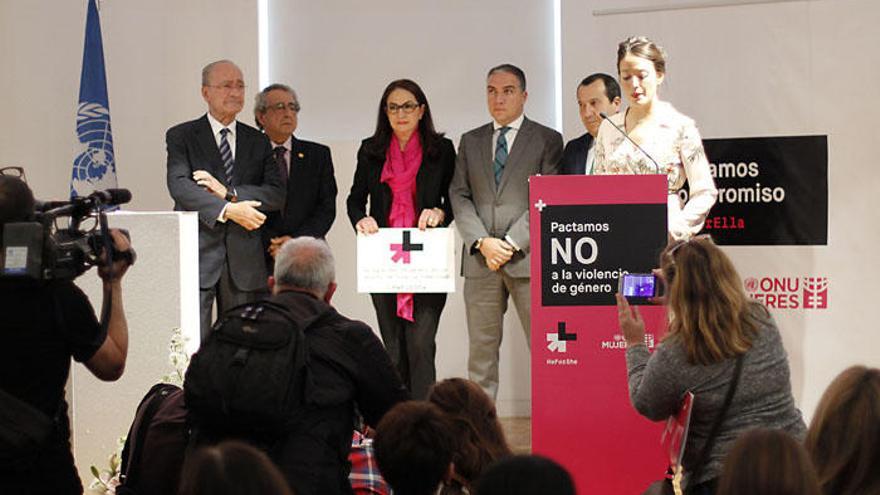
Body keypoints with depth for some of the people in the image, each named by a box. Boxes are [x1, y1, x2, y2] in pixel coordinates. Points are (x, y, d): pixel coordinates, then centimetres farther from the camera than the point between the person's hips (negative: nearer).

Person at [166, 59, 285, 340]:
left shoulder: (258, 142, 15)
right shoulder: (181, 136, 5)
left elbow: (276, 194, 3)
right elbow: (179, 186, -10)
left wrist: (229, 193, -11)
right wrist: (228, 209, -20)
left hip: (244, 257, 3)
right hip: (197, 253, -3)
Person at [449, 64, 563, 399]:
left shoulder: (547, 140, 5)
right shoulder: (471, 142, 16)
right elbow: (459, 196, 9)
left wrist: (511, 243, -11)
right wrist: (482, 242, -7)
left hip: (528, 257, -3)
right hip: (480, 260, 3)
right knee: (482, 347, 5)